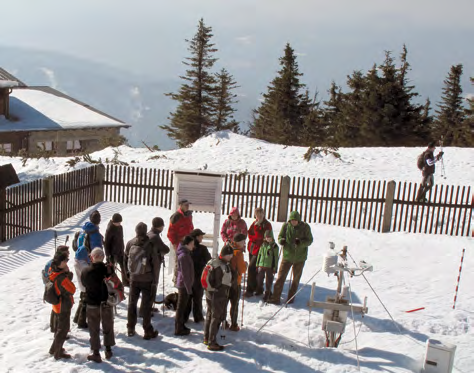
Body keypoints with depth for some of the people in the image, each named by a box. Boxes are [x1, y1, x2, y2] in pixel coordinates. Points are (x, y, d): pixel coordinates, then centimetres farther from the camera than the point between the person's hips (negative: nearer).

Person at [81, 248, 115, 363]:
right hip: (107, 303, 1)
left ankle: (96, 354, 17)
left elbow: (84, 284, 4)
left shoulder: (86, 271, -13)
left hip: (92, 304, -1)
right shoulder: (108, 270, -14)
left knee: (94, 330, 12)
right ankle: (108, 350, 27)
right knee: (108, 328, 18)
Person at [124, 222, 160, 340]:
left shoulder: (130, 243, -3)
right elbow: (156, 263, -12)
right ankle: (148, 331, 11)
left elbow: (125, 259, 6)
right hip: (147, 279, -3)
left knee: (132, 303, 16)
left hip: (133, 278, 3)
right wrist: (155, 279, -1)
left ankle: (130, 329, 25)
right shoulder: (150, 245, -13)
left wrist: (127, 273, 17)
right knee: (146, 305, 5)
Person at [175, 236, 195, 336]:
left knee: (183, 307, 18)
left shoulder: (185, 253, 8)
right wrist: (189, 288, -18)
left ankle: (181, 326, 30)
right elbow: (185, 274, -22)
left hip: (183, 285, 9)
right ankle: (178, 329, 12)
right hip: (184, 285, -9)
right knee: (181, 307, 2)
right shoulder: (184, 256, -22)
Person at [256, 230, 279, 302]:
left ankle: (267, 293, 14)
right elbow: (259, 254, 15)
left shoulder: (274, 246, -5)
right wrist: (257, 264, 14)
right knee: (259, 278, 11)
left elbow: (276, 258, -3)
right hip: (261, 265, 4)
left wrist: (275, 268, -5)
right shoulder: (263, 245, 7)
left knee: (268, 280, 1)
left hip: (269, 266, -4)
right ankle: (259, 290, 33)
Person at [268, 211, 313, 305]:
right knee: (280, 277, -4)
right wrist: (281, 240, -19)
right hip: (287, 256, 1)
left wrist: (301, 242, -24)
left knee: (296, 279, 12)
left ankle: (291, 298, 27)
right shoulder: (286, 226, -4)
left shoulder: (305, 227, -7)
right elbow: (280, 236, 5)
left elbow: (309, 240, -4)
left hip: (300, 258, 0)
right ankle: (275, 298, 4)